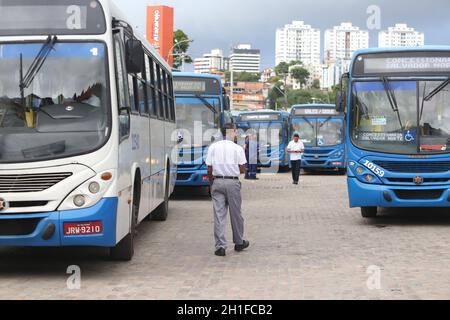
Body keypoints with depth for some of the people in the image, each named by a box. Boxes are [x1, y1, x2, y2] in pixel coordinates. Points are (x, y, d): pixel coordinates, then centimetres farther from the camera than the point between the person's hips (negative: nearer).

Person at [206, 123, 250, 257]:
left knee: (219, 215, 2)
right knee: (236, 214, 12)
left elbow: (209, 169, 2)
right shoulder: (238, 148, -4)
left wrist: (211, 183, 14)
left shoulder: (213, 147, 3)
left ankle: (220, 246, -1)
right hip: (233, 182, -2)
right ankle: (239, 243, 25)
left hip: (217, 182, 2)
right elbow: (242, 169, -3)